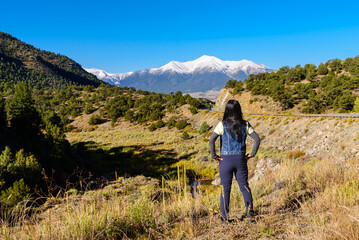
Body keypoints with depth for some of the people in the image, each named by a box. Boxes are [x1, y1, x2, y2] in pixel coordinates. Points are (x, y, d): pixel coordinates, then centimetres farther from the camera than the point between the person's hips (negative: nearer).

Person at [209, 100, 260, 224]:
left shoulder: (222, 124, -9)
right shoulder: (245, 124, 0)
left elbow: (211, 140, -18)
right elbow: (257, 139, -1)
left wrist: (214, 155, -9)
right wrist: (252, 154, 6)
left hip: (225, 160, -2)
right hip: (241, 159, 2)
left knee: (225, 189, 7)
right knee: (244, 186, 14)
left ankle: (225, 218, 13)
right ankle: (250, 215, 16)